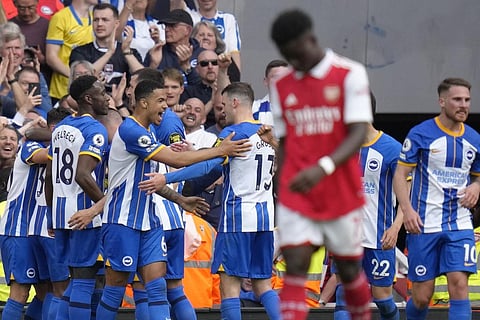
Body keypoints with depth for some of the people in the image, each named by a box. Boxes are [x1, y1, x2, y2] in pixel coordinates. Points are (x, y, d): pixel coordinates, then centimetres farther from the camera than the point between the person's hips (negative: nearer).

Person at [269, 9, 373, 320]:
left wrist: (323, 167, -31)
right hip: (297, 198, 2)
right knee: (295, 268, -10)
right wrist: (280, 199, 11)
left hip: (342, 196, -2)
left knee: (349, 269, 11)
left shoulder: (350, 75, -6)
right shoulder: (282, 87, 8)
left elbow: (358, 134, -15)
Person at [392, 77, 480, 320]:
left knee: (459, 283, -13)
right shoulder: (421, 134, -4)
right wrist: (407, 210, -18)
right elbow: (400, 175, -3)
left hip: (460, 225, 3)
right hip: (424, 225, -3)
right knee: (422, 295, 1)